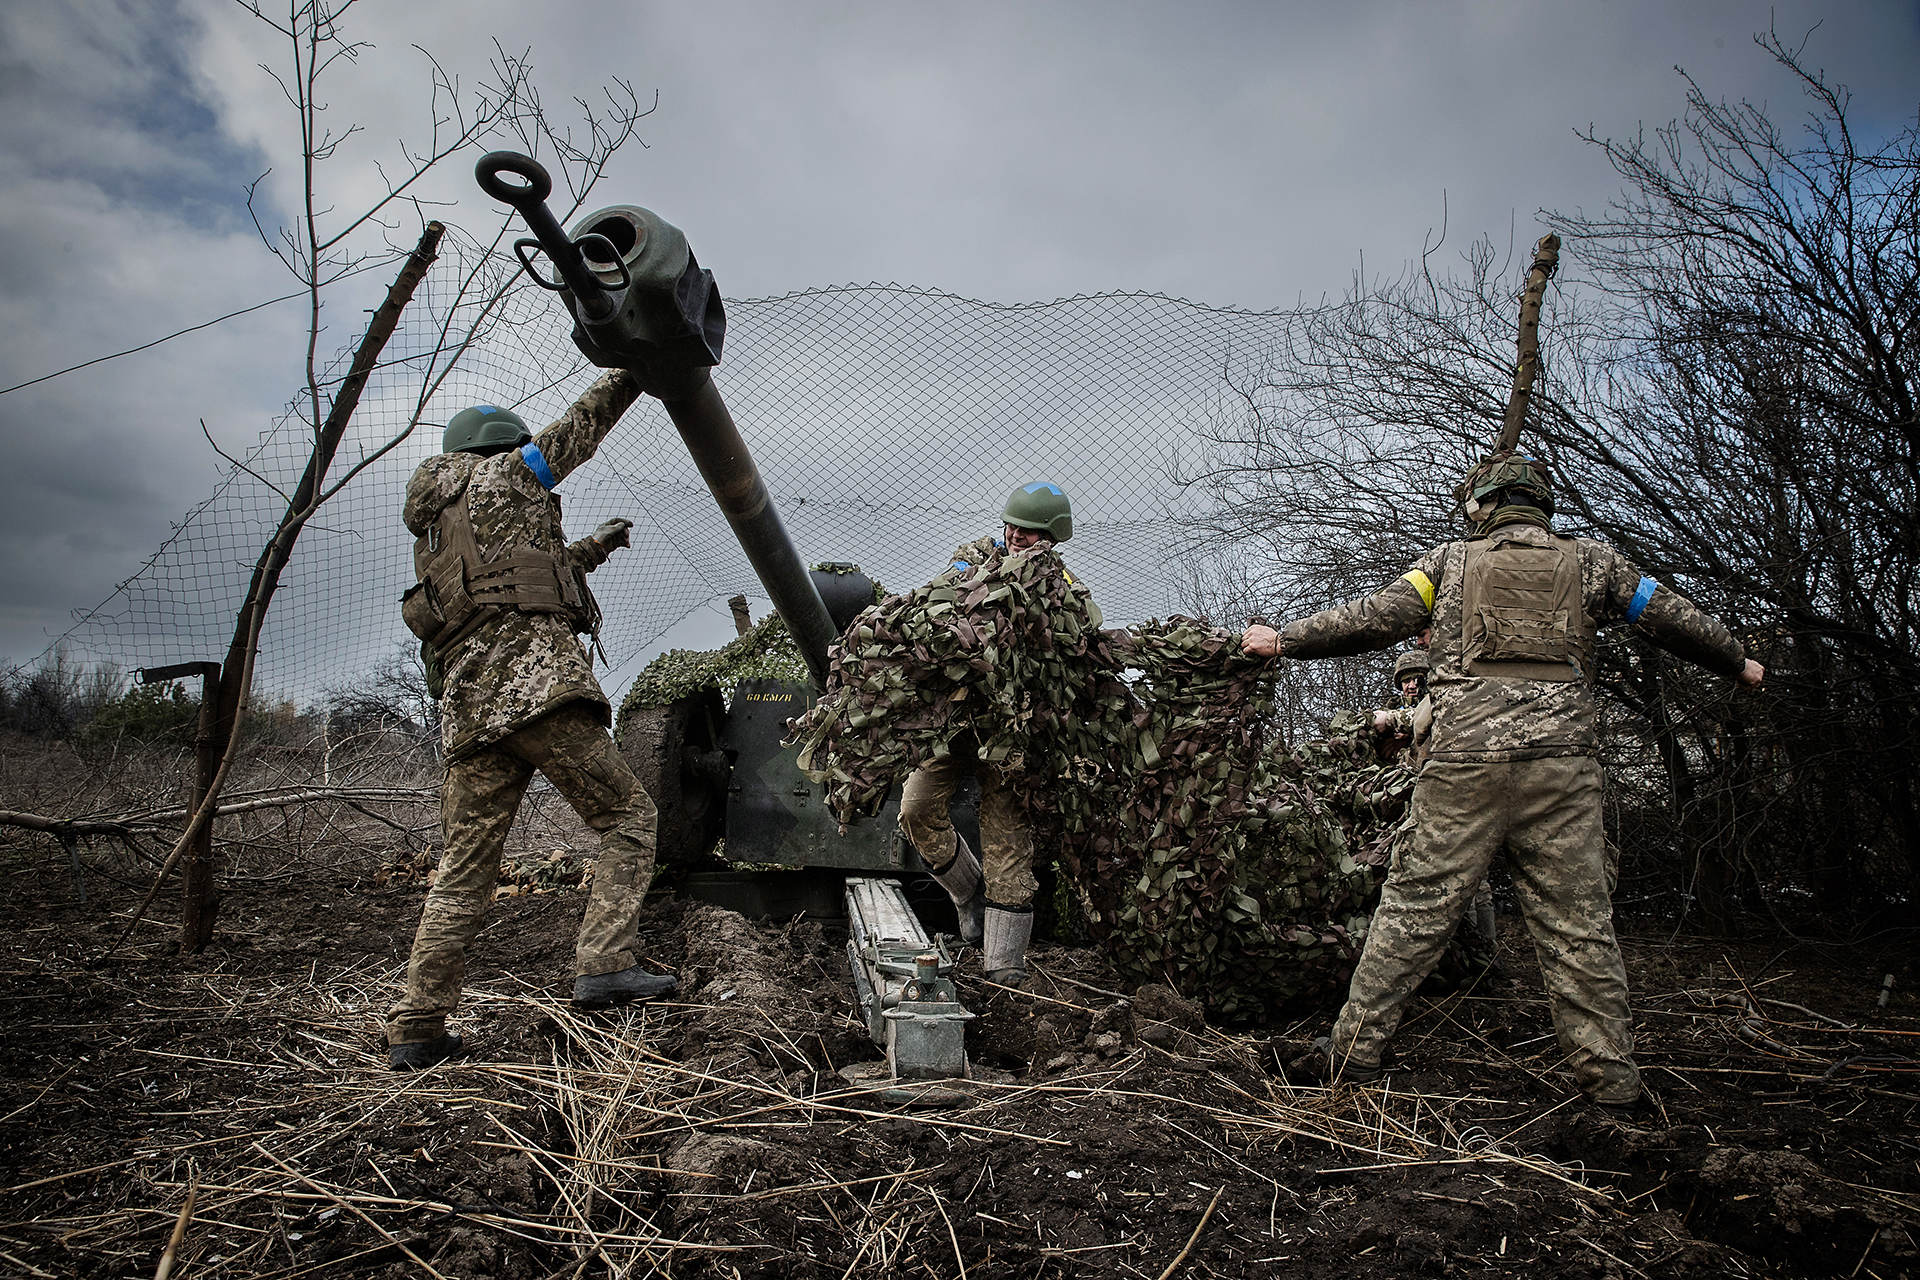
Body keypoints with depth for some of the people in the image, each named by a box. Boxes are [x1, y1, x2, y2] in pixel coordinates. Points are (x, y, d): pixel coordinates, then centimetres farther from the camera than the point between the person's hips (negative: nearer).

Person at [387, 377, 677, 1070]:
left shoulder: (434, 528, 31)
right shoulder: (504, 474, 10)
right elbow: (582, 423, 19)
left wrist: (586, 551, 47)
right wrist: (635, 370, 31)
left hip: (470, 703, 8)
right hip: (538, 682, -7)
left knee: (464, 869, 8)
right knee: (627, 815, 0)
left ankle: (417, 1029, 9)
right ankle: (604, 963, -12)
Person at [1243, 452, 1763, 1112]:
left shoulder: (1452, 560, 11)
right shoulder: (1590, 560, 15)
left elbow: (1371, 619, 7)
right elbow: (1671, 617, 22)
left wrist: (1283, 640, 17)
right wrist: (1739, 664, 39)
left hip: (1464, 761, -1)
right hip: (1561, 766, 2)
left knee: (1415, 908, 2)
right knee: (1578, 923, 8)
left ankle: (1354, 1052, 6)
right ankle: (1609, 1077, 14)